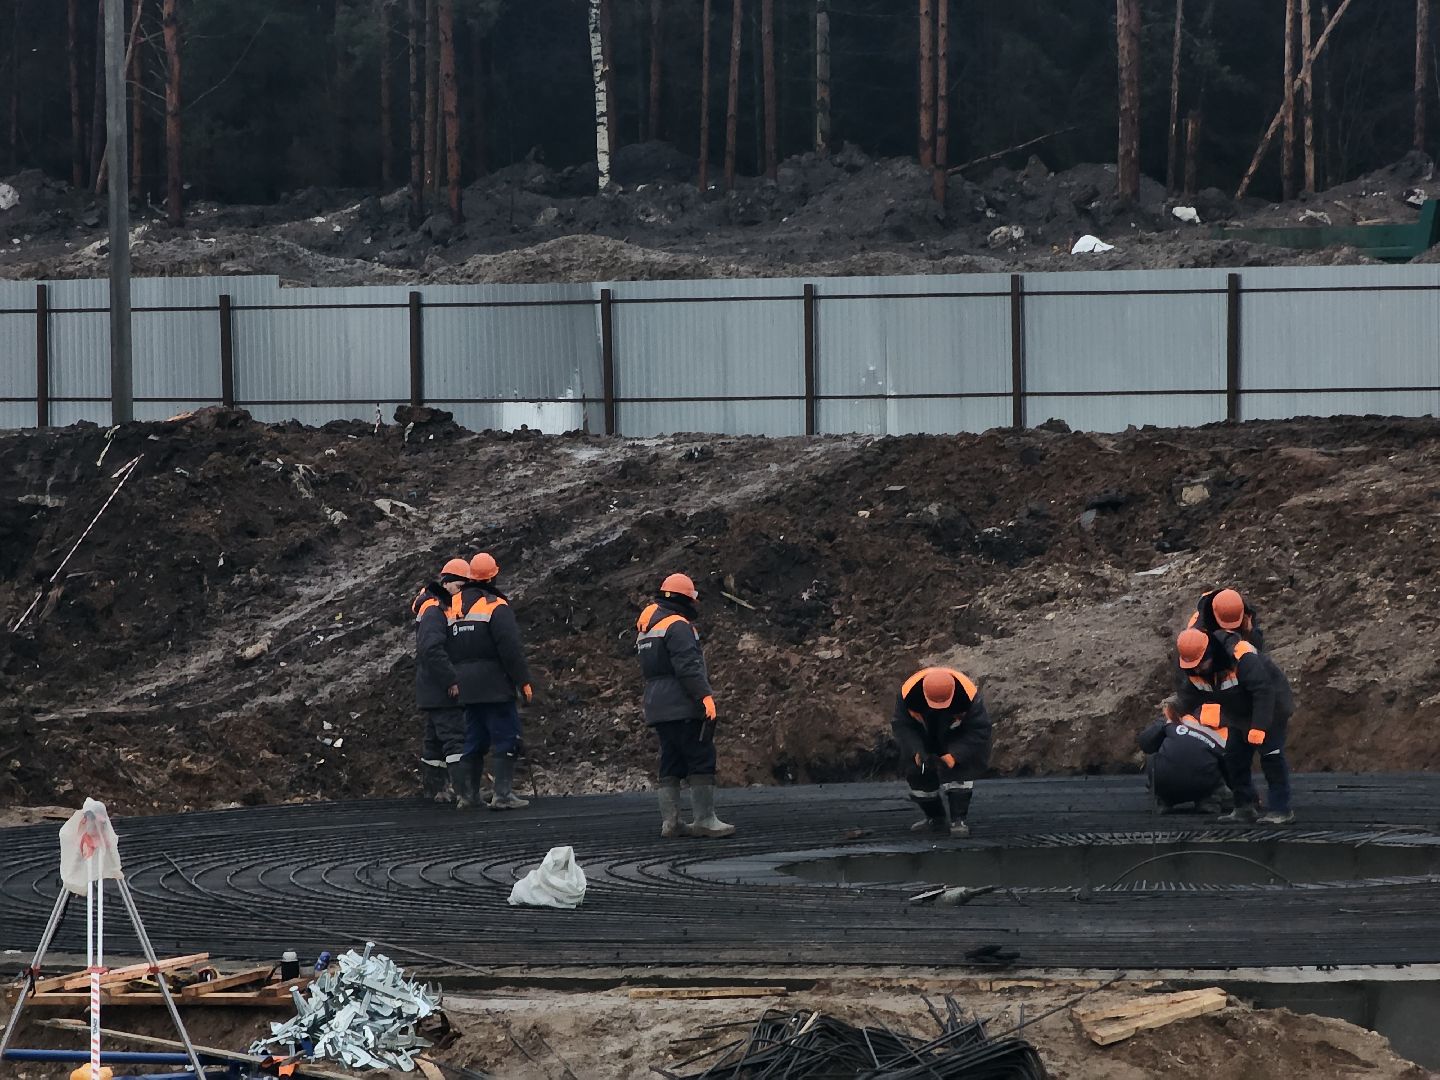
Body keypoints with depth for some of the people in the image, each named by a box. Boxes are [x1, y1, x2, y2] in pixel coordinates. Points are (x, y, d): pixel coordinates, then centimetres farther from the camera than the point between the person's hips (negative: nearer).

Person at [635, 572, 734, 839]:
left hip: (657, 707, 9)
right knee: (701, 760, -7)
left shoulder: (646, 629, 20)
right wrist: (705, 695, -22)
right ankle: (705, 819, -12)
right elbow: (688, 666, -20)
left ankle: (669, 821, 8)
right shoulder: (678, 626, -11)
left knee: (671, 764, 11)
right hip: (684, 707, -9)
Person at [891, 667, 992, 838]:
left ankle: (958, 820, -17)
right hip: (922, 737, 3)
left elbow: (979, 730, -28)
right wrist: (917, 752, -34)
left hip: (957, 737, -3)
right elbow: (901, 725, -20)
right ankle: (935, 818, 21)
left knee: (959, 771, -22)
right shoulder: (909, 693, -34)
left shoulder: (968, 694, -39)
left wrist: (953, 757, -36)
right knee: (917, 773, 0)